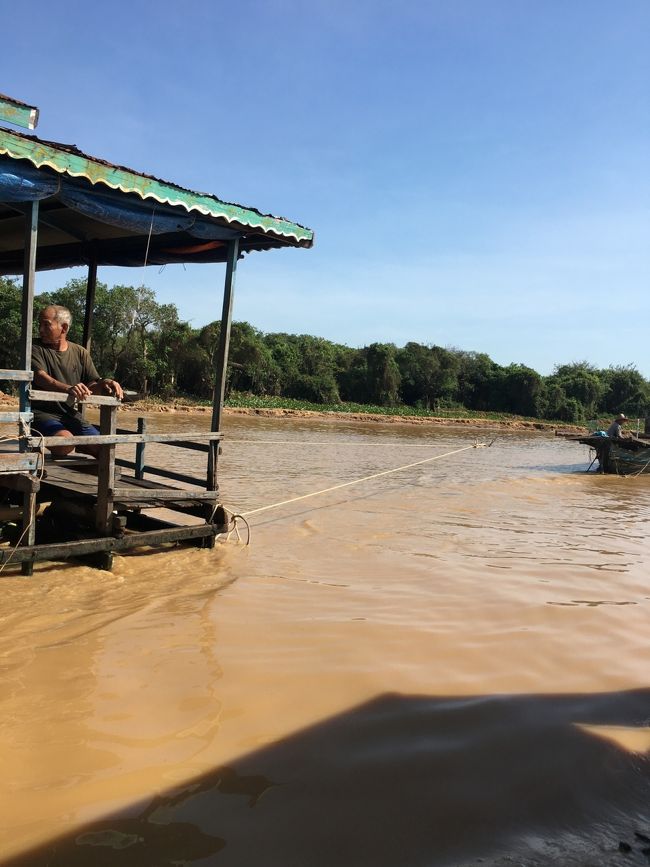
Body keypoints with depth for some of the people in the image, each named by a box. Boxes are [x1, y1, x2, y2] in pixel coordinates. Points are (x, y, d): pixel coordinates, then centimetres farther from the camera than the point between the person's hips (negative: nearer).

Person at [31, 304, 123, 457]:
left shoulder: (80, 353, 12)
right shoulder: (35, 348, 0)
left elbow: (92, 384, 5)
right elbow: (40, 377, -19)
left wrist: (105, 383, -21)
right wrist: (68, 389, -39)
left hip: (70, 414, 4)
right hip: (42, 412, -4)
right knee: (65, 442, -33)